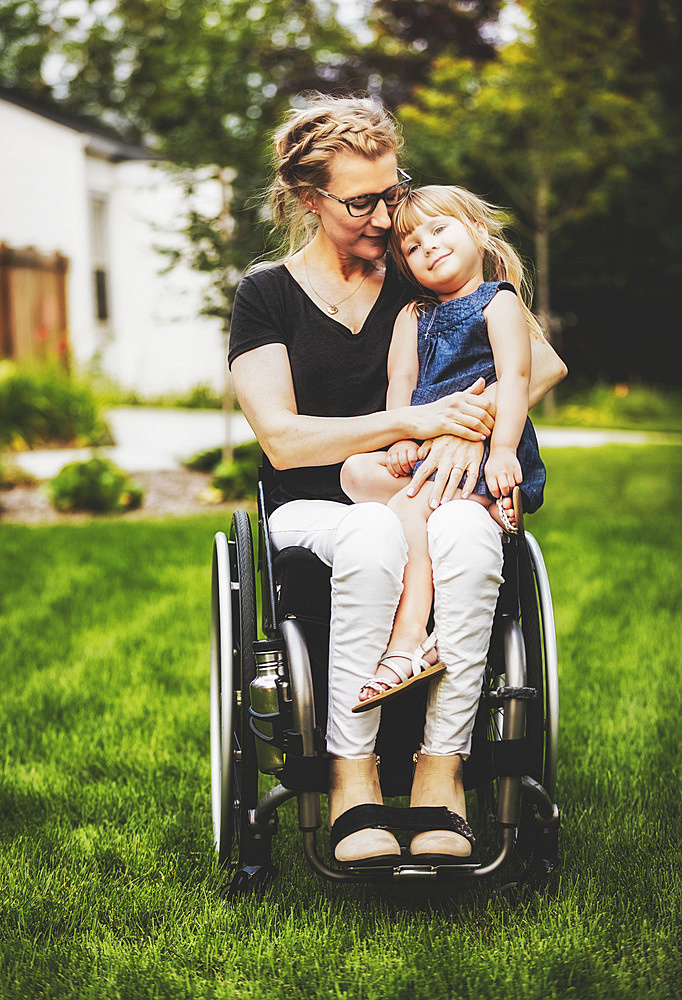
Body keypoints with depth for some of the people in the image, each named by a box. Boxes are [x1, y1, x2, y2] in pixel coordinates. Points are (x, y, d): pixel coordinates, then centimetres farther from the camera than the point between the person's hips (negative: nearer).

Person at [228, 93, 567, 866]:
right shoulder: (268, 295, 5)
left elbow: (545, 362, 4)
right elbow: (284, 439, -7)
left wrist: (472, 423, -15)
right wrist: (417, 421, -15)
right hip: (313, 514, -2)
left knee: (468, 532, -36)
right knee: (375, 535, -39)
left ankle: (440, 770, -32)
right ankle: (351, 777, -33)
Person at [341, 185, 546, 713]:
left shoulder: (499, 302, 2)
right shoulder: (414, 316, 20)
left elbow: (514, 378, -10)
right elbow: (402, 380, 9)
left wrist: (502, 450, -23)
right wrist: (402, 439, -11)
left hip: (485, 448, -7)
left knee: (409, 507, -28)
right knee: (357, 470, -17)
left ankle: (408, 641, -34)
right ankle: (475, 503, -28)